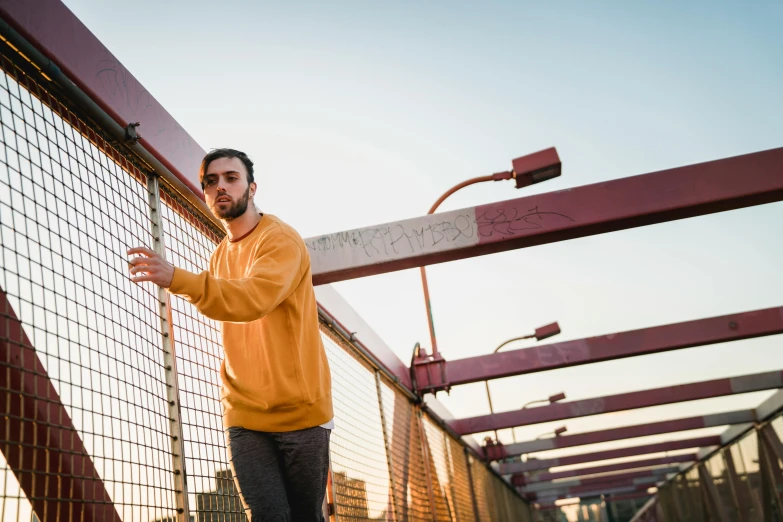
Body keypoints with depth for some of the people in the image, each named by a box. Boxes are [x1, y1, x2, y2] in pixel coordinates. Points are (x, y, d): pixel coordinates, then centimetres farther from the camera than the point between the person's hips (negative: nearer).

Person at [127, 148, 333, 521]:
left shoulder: (281, 241, -11)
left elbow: (253, 298, -31)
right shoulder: (219, 256, 11)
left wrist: (176, 279, -44)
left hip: (300, 410, -4)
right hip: (245, 416, 4)